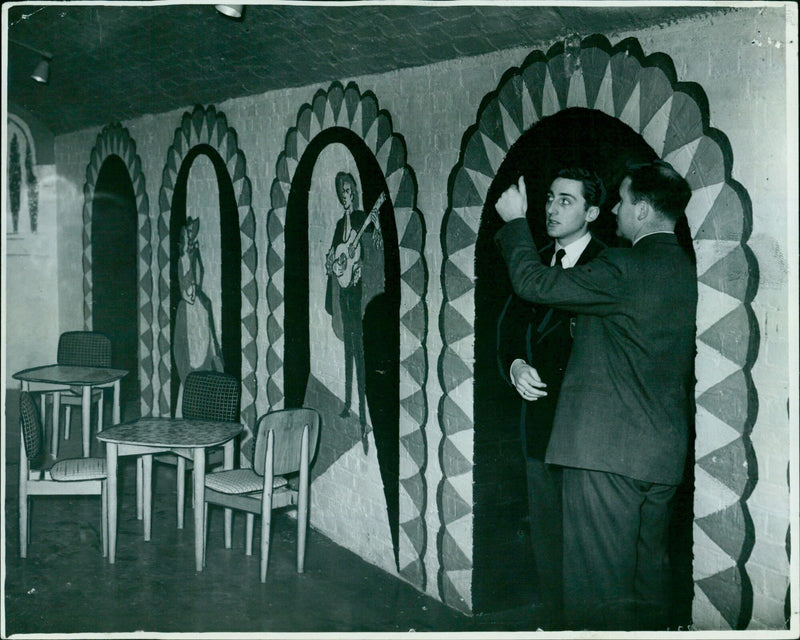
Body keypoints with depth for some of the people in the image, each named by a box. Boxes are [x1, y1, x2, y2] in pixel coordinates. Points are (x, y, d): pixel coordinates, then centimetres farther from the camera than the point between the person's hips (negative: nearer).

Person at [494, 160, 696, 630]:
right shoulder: (688, 269, 8)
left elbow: (534, 283, -10)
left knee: (600, 582, -1)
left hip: (605, 450, -8)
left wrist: (515, 221, 6)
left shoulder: (624, 268, -16)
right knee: (650, 570, 18)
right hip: (665, 452, 8)